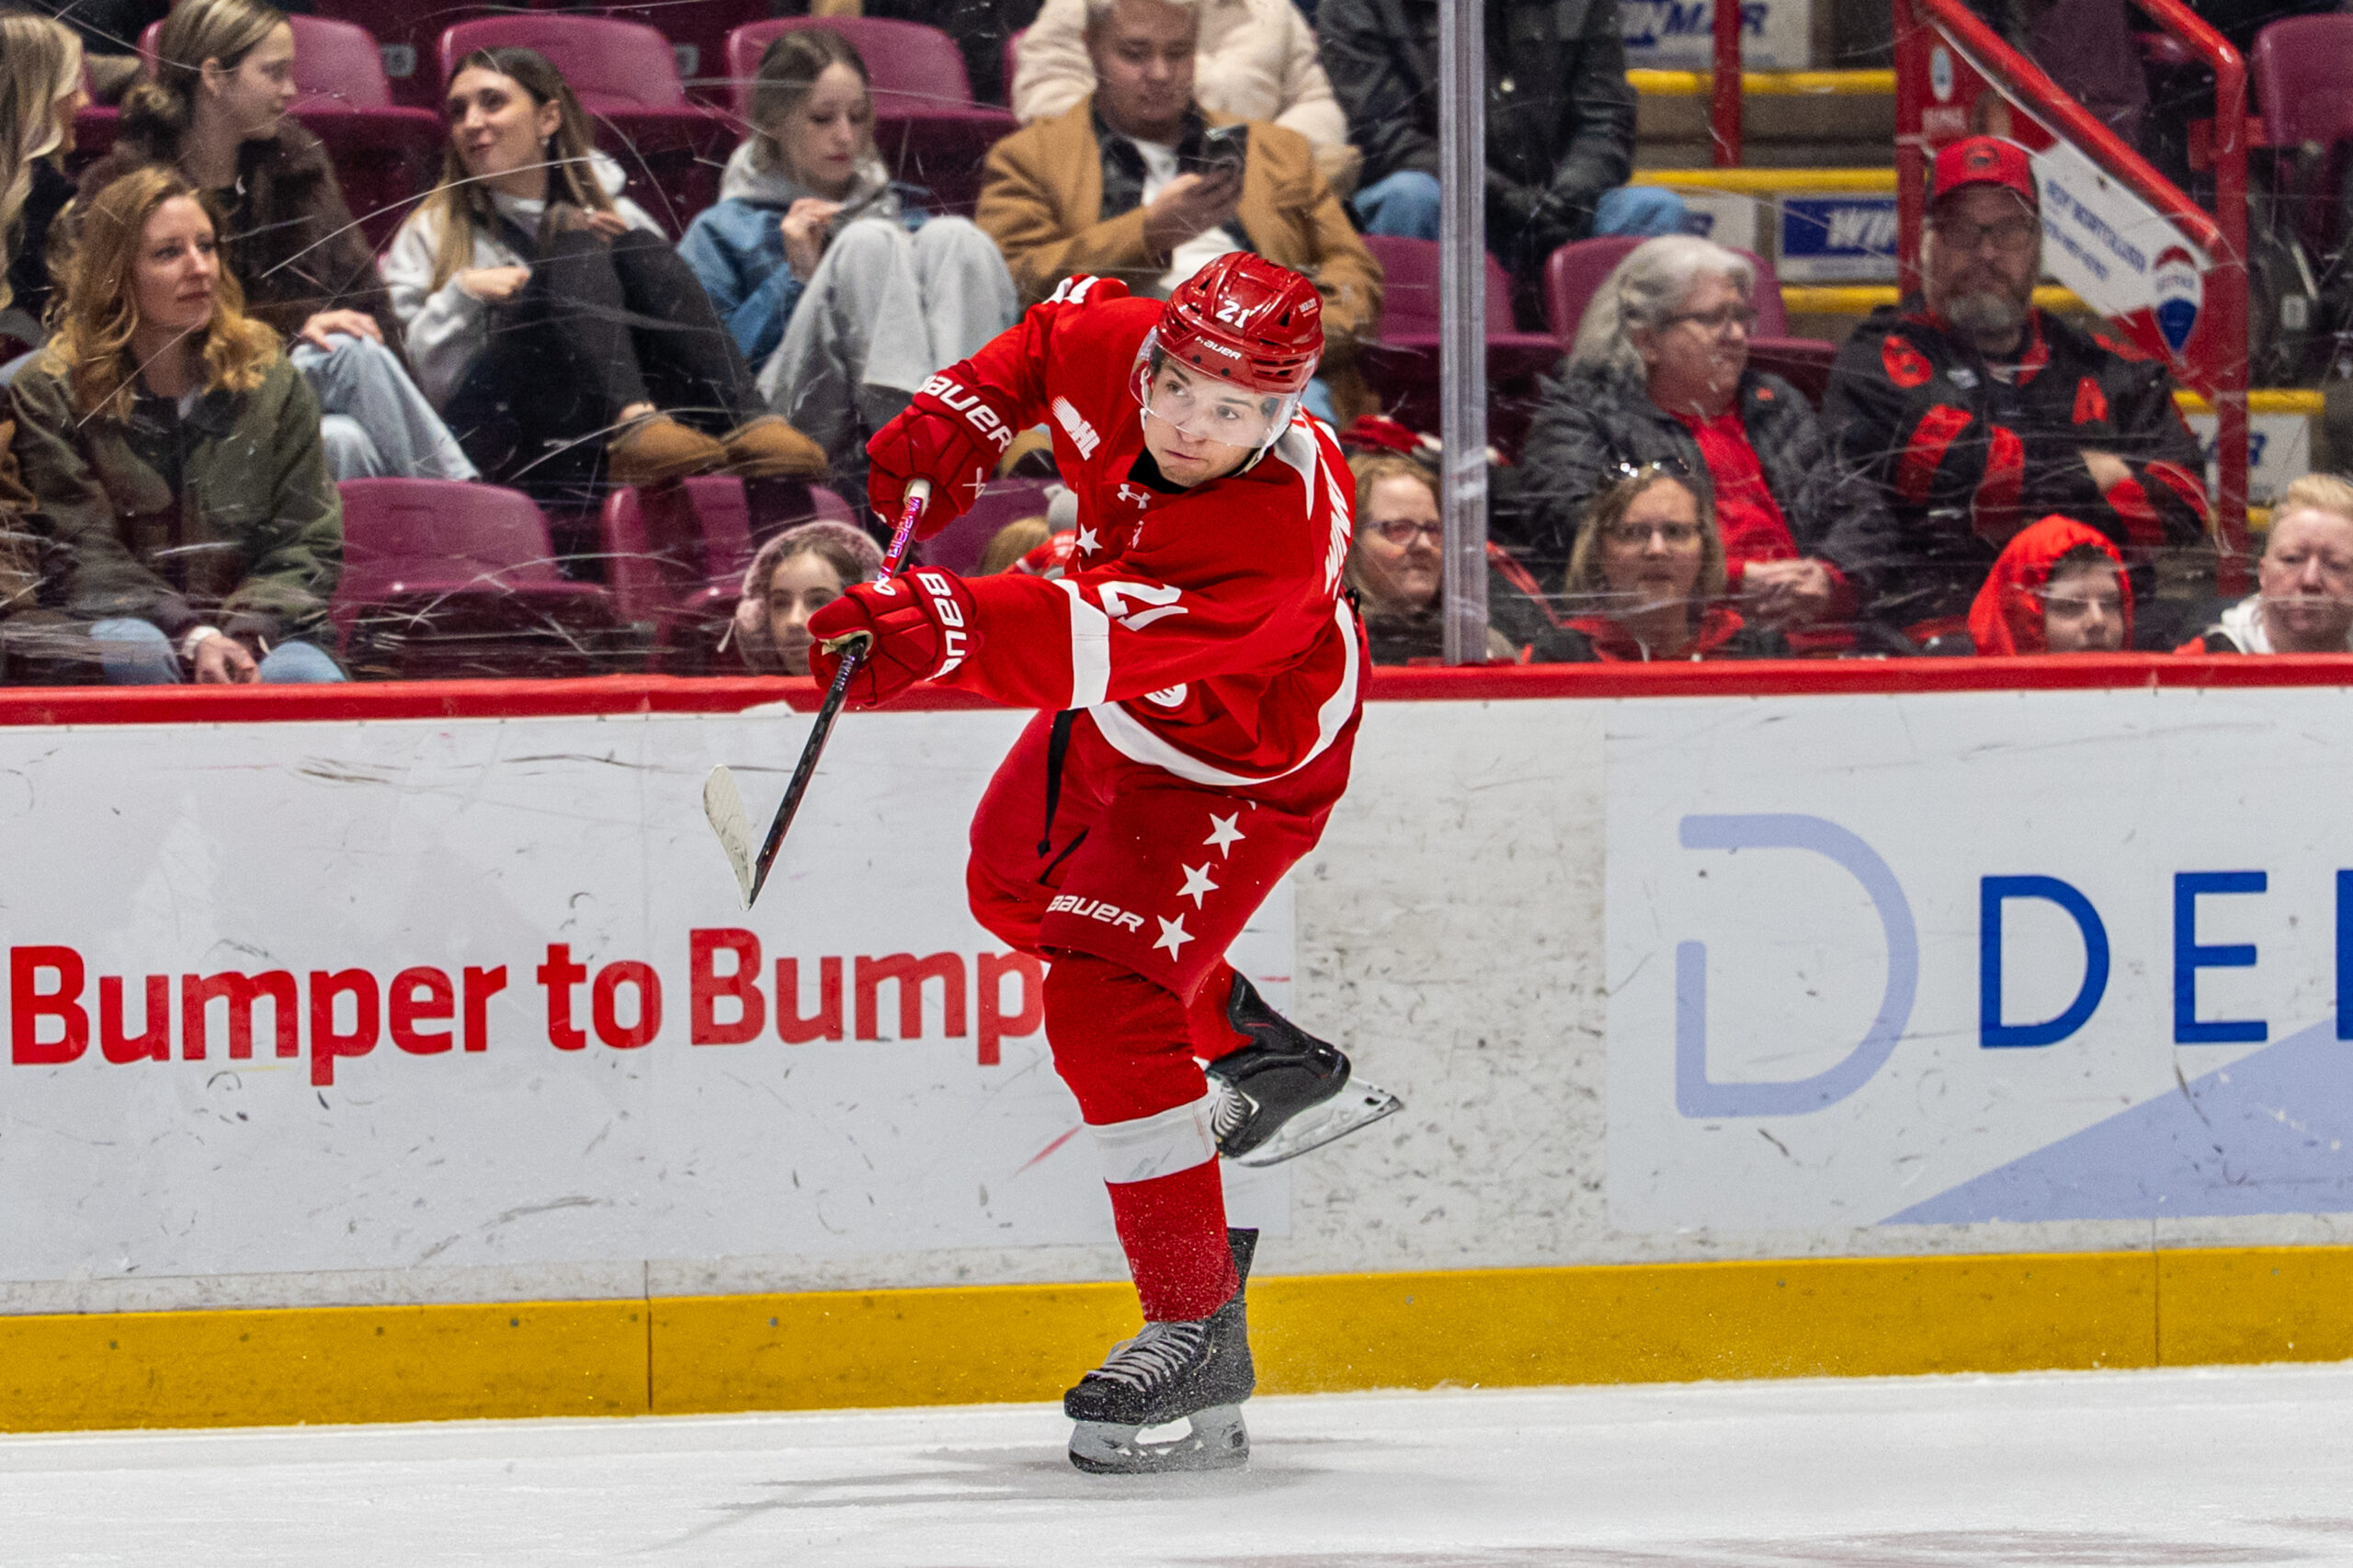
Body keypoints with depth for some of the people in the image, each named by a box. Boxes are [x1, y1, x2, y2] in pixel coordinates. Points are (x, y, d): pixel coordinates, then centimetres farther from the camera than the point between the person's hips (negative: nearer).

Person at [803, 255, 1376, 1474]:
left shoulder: (1281, 529, -43)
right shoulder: (1110, 348, -23)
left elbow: (1104, 639, -54)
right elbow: (1056, 332, 4)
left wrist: (946, 629, -66)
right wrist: (958, 419, -8)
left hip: (1236, 768, -9)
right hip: (1120, 716, 9)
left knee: (1104, 1005, -20)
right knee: (1016, 884, 28)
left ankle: (1198, 1328, -15)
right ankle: (1257, 1052, 46)